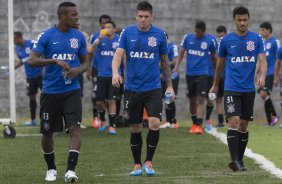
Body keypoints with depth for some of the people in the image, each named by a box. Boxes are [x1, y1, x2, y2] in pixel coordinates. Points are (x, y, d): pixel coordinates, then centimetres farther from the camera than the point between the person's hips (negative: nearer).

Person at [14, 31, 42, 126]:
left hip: (39, 74, -6)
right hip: (30, 76, 6)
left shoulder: (32, 44, -15)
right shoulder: (18, 48, 6)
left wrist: (43, 69, -15)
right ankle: (33, 119, 16)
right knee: (32, 97, 9)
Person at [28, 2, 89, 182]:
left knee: (75, 128, -15)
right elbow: (32, 60, -12)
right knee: (47, 132, 8)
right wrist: (55, 61, -25)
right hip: (50, 91, -1)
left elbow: (85, 62, 14)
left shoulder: (79, 37, 4)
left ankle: (71, 170, -18)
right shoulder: (46, 36, -6)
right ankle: (51, 169, 28)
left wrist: (79, 70, -9)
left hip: (72, 91, 1)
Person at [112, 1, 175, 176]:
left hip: (153, 88, -1)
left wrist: (170, 86, 10)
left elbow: (165, 61, 10)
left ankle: (149, 161, 0)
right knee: (135, 128, 7)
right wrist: (115, 72, -28)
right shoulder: (127, 33, 0)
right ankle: (137, 165, 22)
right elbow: (118, 55, -8)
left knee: (155, 123, -16)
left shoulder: (160, 35, 1)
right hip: (132, 88, 1)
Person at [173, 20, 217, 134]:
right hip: (189, 73, 3)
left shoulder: (209, 41, -2)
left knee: (200, 100, -13)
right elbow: (181, 52, 7)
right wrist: (176, 67, -6)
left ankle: (199, 125, -17)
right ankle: (194, 123, 25)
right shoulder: (187, 38, 2)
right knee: (192, 100, 11)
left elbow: (213, 57, 10)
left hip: (202, 74, -3)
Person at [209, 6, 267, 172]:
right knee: (234, 122, -15)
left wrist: (262, 76, -25)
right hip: (231, 88, -2)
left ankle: (240, 160, 18)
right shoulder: (226, 40, 2)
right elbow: (220, 64, 14)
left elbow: (263, 61, -4)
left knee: (244, 125, 8)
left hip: (249, 89, 2)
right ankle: (234, 160, -18)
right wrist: (215, 85, 23)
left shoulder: (256, 39, 3)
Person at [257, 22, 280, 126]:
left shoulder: (275, 42, -7)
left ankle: (274, 116, -6)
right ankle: (269, 120, 13)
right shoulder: (263, 43, 16)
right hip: (264, 73, 8)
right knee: (263, 95, 6)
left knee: (263, 94, -18)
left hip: (271, 73, -8)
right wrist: (256, 72, 20)